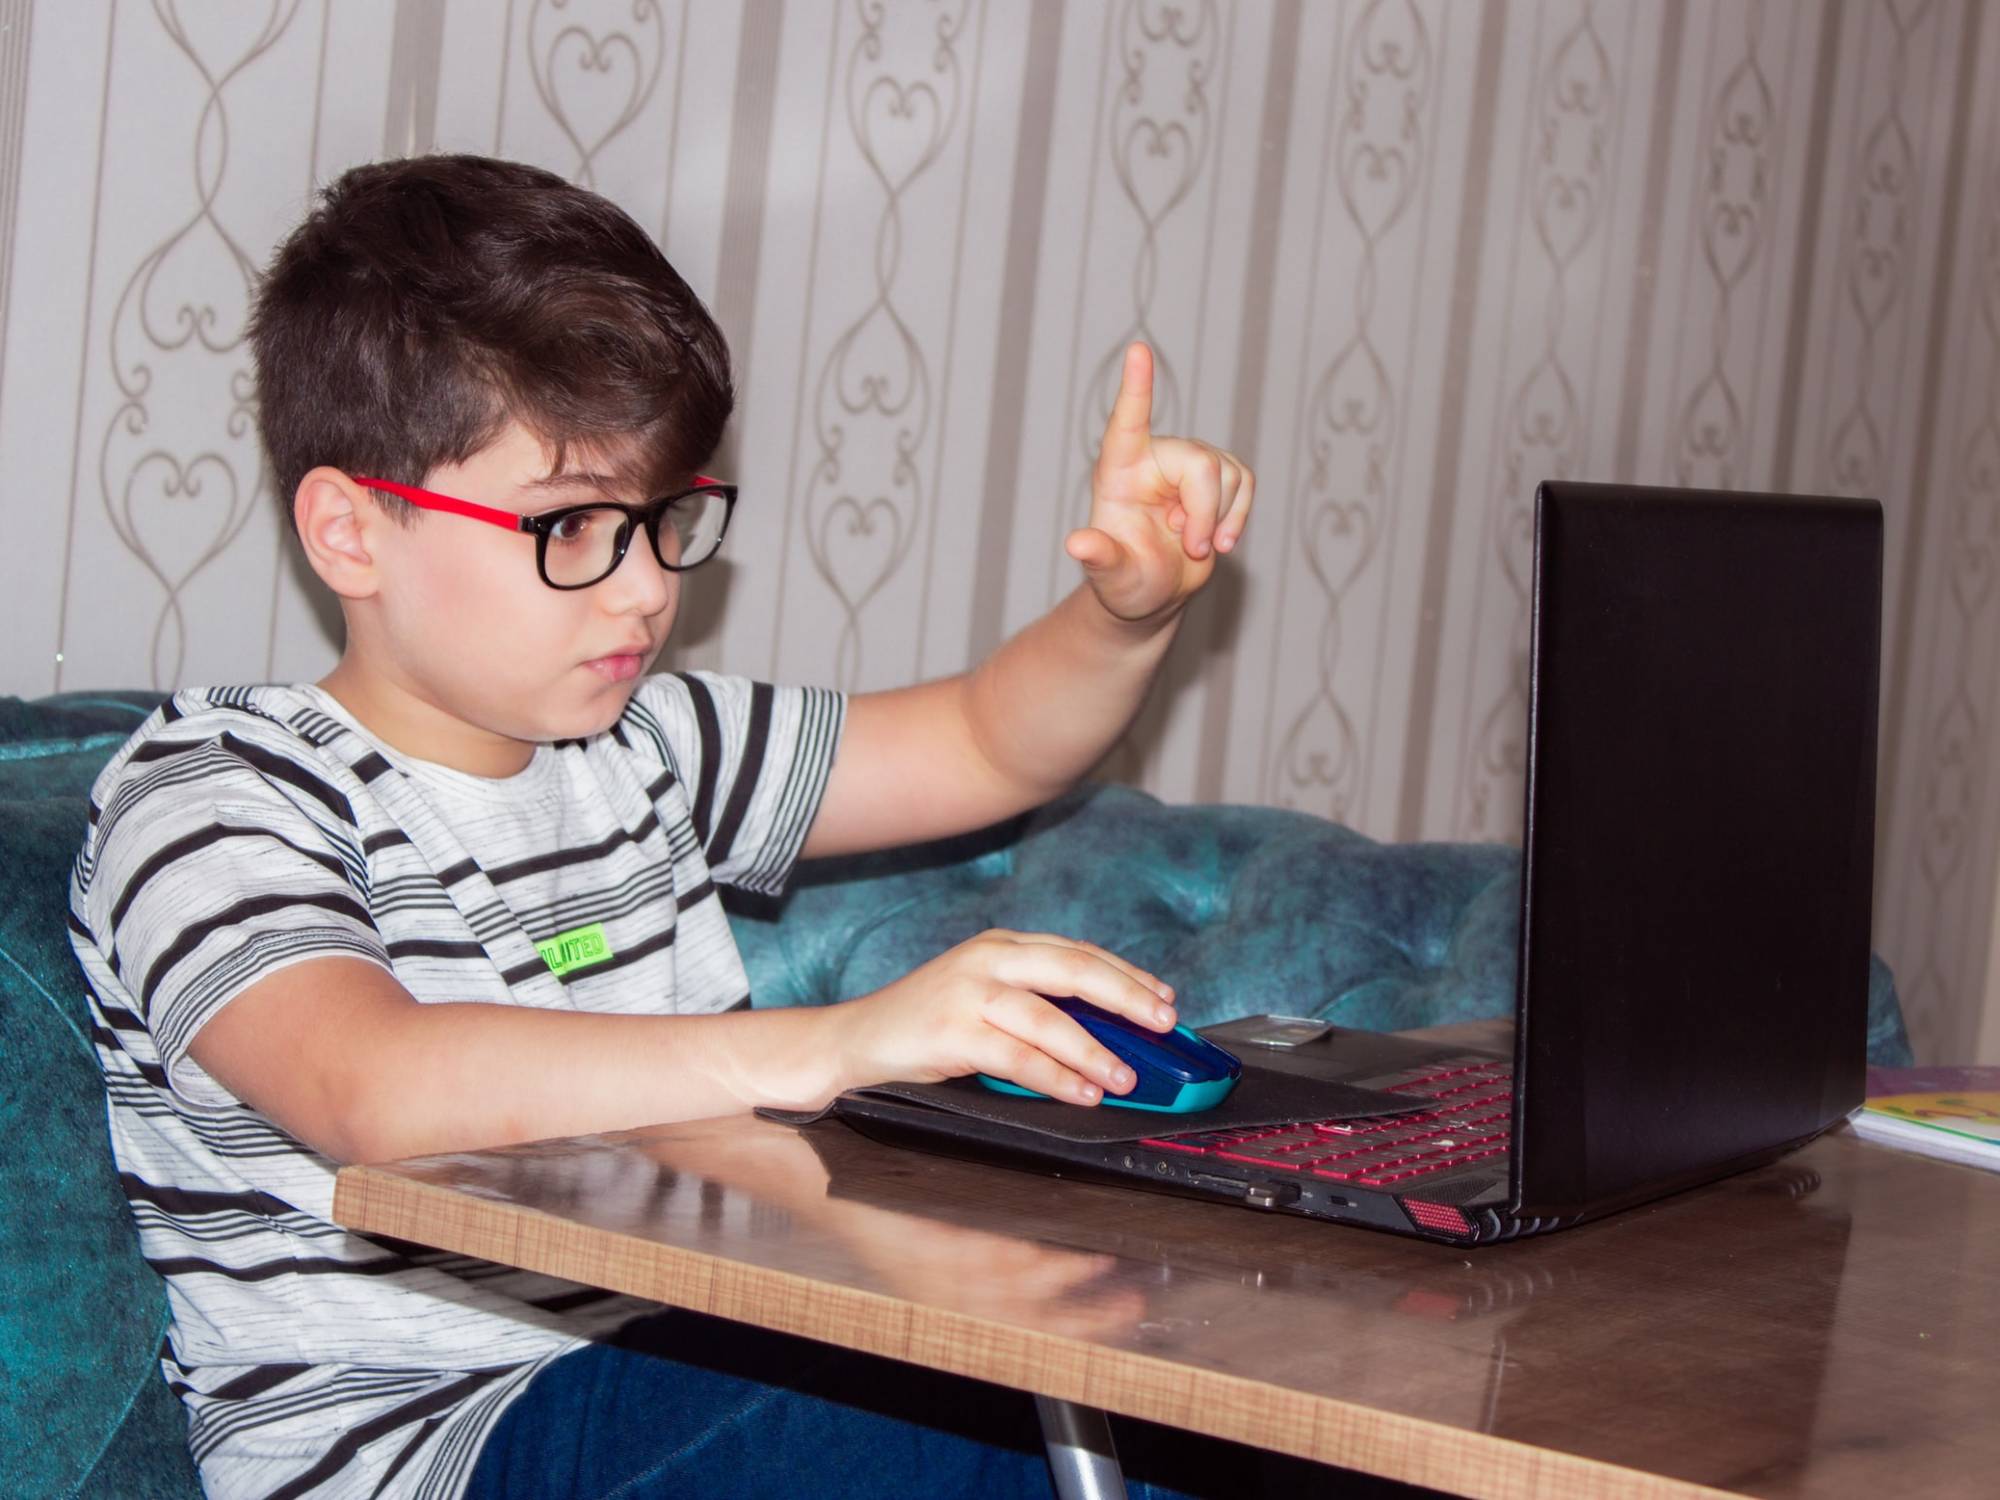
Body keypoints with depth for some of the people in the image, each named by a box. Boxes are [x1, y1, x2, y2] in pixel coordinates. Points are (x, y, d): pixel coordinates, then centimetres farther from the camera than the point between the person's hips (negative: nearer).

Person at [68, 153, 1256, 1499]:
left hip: (694, 1373, 7)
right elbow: (378, 1087, -29)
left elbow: (987, 747, 22)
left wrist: (1129, 611, -2)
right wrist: (836, 1045, -38)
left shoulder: (640, 746, 15)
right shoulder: (207, 797, -9)